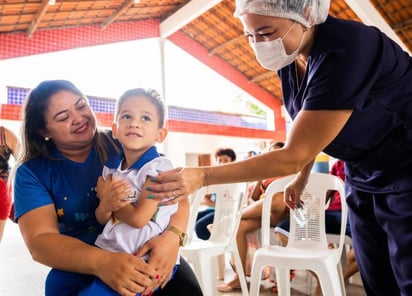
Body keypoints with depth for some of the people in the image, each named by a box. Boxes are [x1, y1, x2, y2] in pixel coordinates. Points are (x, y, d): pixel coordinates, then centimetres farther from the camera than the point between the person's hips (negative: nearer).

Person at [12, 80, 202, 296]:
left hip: (149, 258, 1)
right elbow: (39, 241, -13)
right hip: (81, 275, 0)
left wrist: (172, 236, -28)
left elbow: (175, 191, -7)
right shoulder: (31, 173, -1)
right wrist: (100, 262, -32)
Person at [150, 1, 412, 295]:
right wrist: (301, 179, 12)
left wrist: (202, 176, -32)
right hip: (363, 179, 7)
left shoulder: (344, 51, -31)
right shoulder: (289, 56, -7)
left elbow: (293, 156, -32)